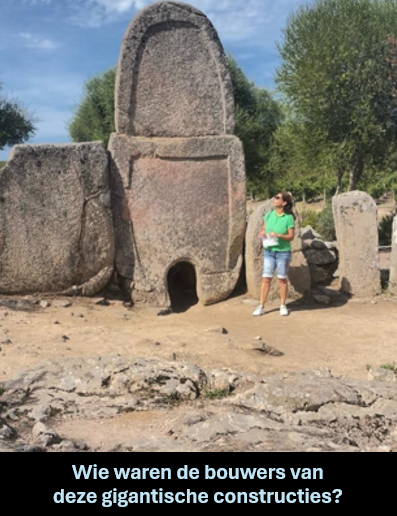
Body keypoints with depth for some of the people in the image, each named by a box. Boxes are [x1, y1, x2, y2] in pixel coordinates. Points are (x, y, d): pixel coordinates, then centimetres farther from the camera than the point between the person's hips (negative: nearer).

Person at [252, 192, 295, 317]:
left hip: (283, 252, -3)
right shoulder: (269, 215, 3)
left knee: (282, 279, 8)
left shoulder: (288, 218, -10)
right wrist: (262, 232, -9)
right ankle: (261, 307, 6)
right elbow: (264, 228, 13)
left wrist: (278, 235, -24)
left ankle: (283, 306, 21)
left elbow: (291, 236, -10)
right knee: (266, 279, 2)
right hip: (268, 251, 3)